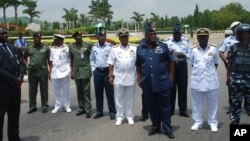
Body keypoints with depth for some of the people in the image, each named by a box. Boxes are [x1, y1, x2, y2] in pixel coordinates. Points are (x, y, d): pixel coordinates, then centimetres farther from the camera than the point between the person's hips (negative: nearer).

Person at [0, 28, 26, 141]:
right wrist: (14, 79, -18)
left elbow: (21, 63, 9)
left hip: (15, 86, 7)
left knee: (14, 114, 16)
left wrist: (20, 77, -8)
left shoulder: (13, 48, 13)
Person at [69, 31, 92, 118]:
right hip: (76, 71, 4)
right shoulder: (71, 47, 8)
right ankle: (81, 108, 22)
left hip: (85, 70, -4)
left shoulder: (87, 45, -3)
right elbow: (71, 60, 13)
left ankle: (88, 110, 3)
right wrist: (71, 71, 9)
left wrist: (91, 67, -6)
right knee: (79, 91, 11)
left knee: (86, 91, -3)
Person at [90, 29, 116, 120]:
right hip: (97, 72, 4)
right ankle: (99, 111, 23)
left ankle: (112, 112, 12)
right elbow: (92, 59, 16)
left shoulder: (110, 46, -6)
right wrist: (93, 69, 8)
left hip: (107, 71, -4)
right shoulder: (94, 47, 6)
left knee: (110, 93, 2)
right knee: (98, 93, 10)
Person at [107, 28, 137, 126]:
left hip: (130, 77, 1)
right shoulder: (114, 49, 2)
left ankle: (130, 116, 21)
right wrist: (111, 75, -2)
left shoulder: (134, 49, 3)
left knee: (130, 98, 9)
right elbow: (111, 64, 3)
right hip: (118, 78, 0)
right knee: (119, 98, 7)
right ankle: (119, 117, 18)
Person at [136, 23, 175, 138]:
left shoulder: (163, 46, 1)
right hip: (147, 83, 2)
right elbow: (138, 65, 15)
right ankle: (155, 126, 28)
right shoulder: (140, 48, 5)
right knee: (152, 107, 13)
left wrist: (171, 76, 2)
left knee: (165, 107, 5)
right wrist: (139, 76, 9)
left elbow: (170, 62, 6)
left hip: (163, 82, -2)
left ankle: (168, 129, 16)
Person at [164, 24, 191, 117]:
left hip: (182, 65, 1)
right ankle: (170, 110, 13)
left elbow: (189, 54, 3)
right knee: (171, 88, 3)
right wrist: (170, 53, -21)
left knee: (183, 88, 3)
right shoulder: (167, 41, 6)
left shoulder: (186, 41, 8)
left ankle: (183, 110, 12)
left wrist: (183, 55, -18)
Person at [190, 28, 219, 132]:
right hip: (196, 81, 1)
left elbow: (216, 64, 8)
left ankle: (213, 123, 19)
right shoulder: (194, 51, 1)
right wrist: (198, 73, 4)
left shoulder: (214, 49, -1)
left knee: (212, 103, 7)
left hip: (211, 81, -1)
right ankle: (197, 122, 22)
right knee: (197, 103, 10)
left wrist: (210, 72, 5)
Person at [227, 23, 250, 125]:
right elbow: (229, 64, 5)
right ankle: (234, 122, 21)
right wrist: (228, 77, 3)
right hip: (236, 78, -1)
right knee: (236, 102, 9)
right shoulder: (233, 48, 2)